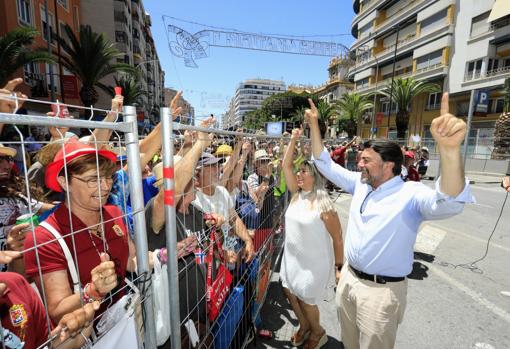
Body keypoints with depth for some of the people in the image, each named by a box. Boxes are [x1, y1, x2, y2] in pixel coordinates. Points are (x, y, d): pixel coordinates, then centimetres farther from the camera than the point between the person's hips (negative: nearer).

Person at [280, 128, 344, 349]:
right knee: (290, 291, 17)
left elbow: (337, 238, -15)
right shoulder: (297, 194, -3)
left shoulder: (324, 205, -21)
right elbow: (286, 165, -6)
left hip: (315, 261, -6)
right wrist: (293, 140, -10)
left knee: (305, 298, 9)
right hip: (292, 256, 7)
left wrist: (340, 266, -10)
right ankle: (304, 325, 46)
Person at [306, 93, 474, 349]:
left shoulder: (411, 194, -18)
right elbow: (325, 164, 5)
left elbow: (449, 203, -39)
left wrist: (449, 149, -56)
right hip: (348, 277, 6)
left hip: (381, 290, -5)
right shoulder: (360, 184, 1)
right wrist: (314, 124, -1)